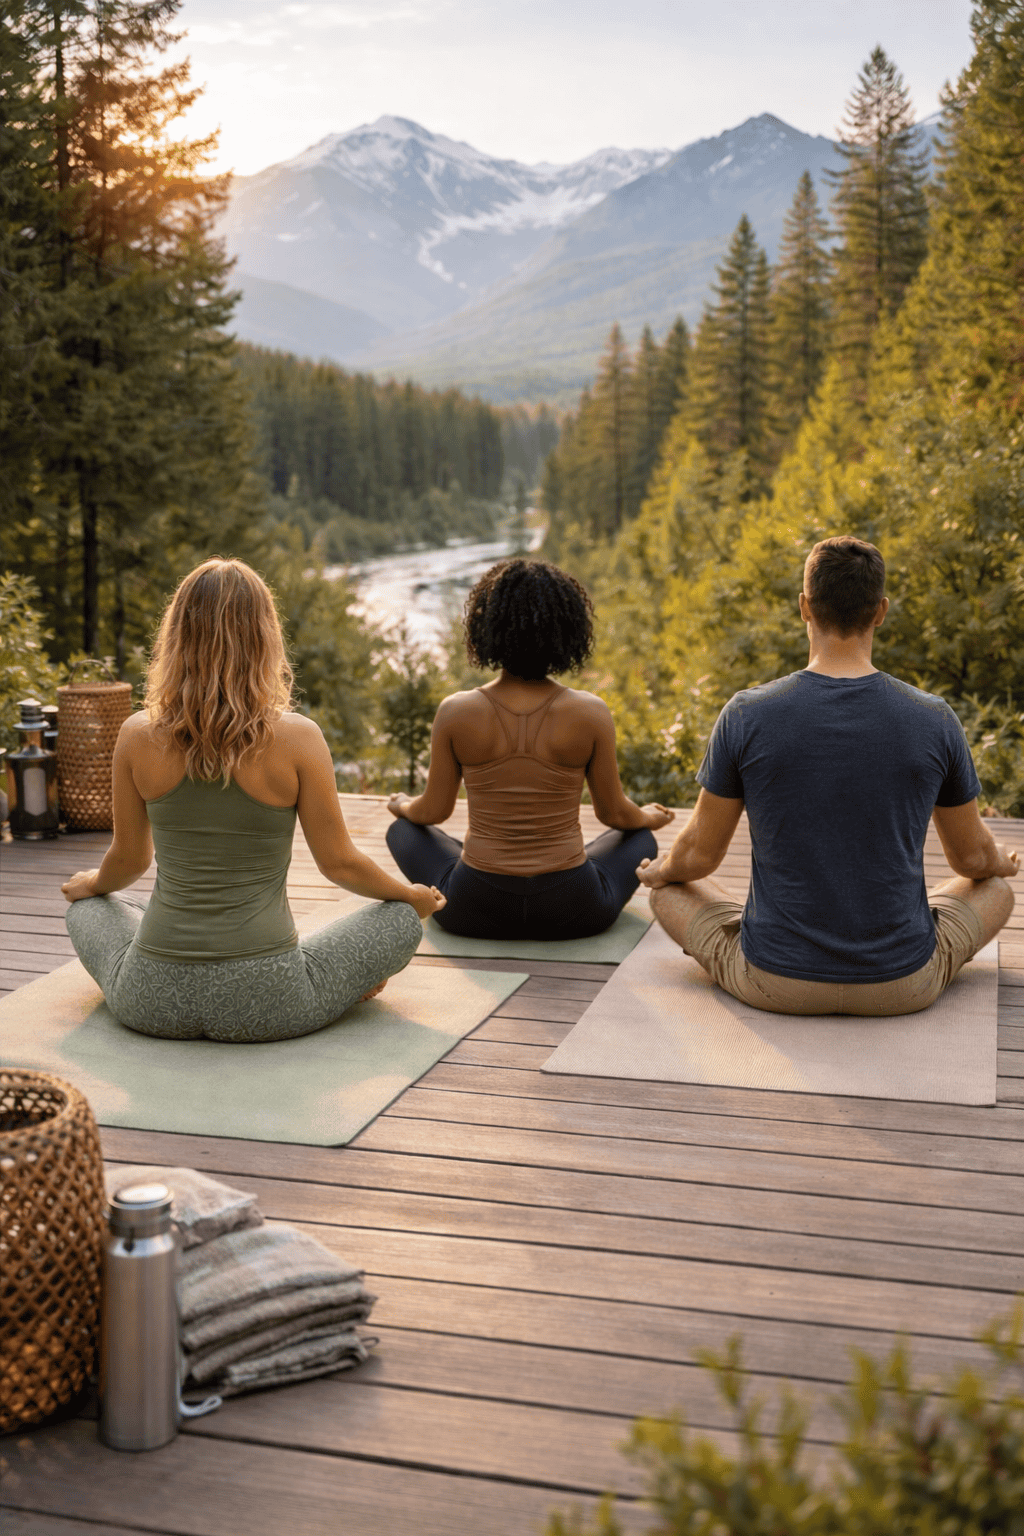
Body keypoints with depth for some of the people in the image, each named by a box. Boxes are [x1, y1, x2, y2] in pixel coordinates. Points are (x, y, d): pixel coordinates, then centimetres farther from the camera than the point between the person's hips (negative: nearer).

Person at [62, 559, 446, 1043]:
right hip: (265, 1003, -2)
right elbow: (338, 863, -2)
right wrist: (414, 897, 19)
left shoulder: (139, 735, -5)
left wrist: (91, 884, 34)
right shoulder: (297, 739, -12)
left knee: (88, 907, 34)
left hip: (152, 1002, 2)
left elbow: (128, 860, 9)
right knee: (403, 919, 19)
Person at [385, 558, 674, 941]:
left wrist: (403, 805, 26)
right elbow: (614, 813, 0)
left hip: (474, 910, 0)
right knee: (641, 840, 31)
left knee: (402, 831, 29)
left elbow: (433, 811, 1)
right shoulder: (591, 713, -13)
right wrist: (649, 817, 24)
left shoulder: (456, 712, -12)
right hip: (570, 912, 1)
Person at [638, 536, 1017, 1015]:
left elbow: (699, 855, -2)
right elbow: (973, 857, 6)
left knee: (668, 890, 25)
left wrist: (659, 870, 23)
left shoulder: (747, 715, -12)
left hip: (774, 984, -1)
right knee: (997, 888, 29)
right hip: (904, 985, 1)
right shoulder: (934, 719, -9)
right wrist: (1002, 861, 32)